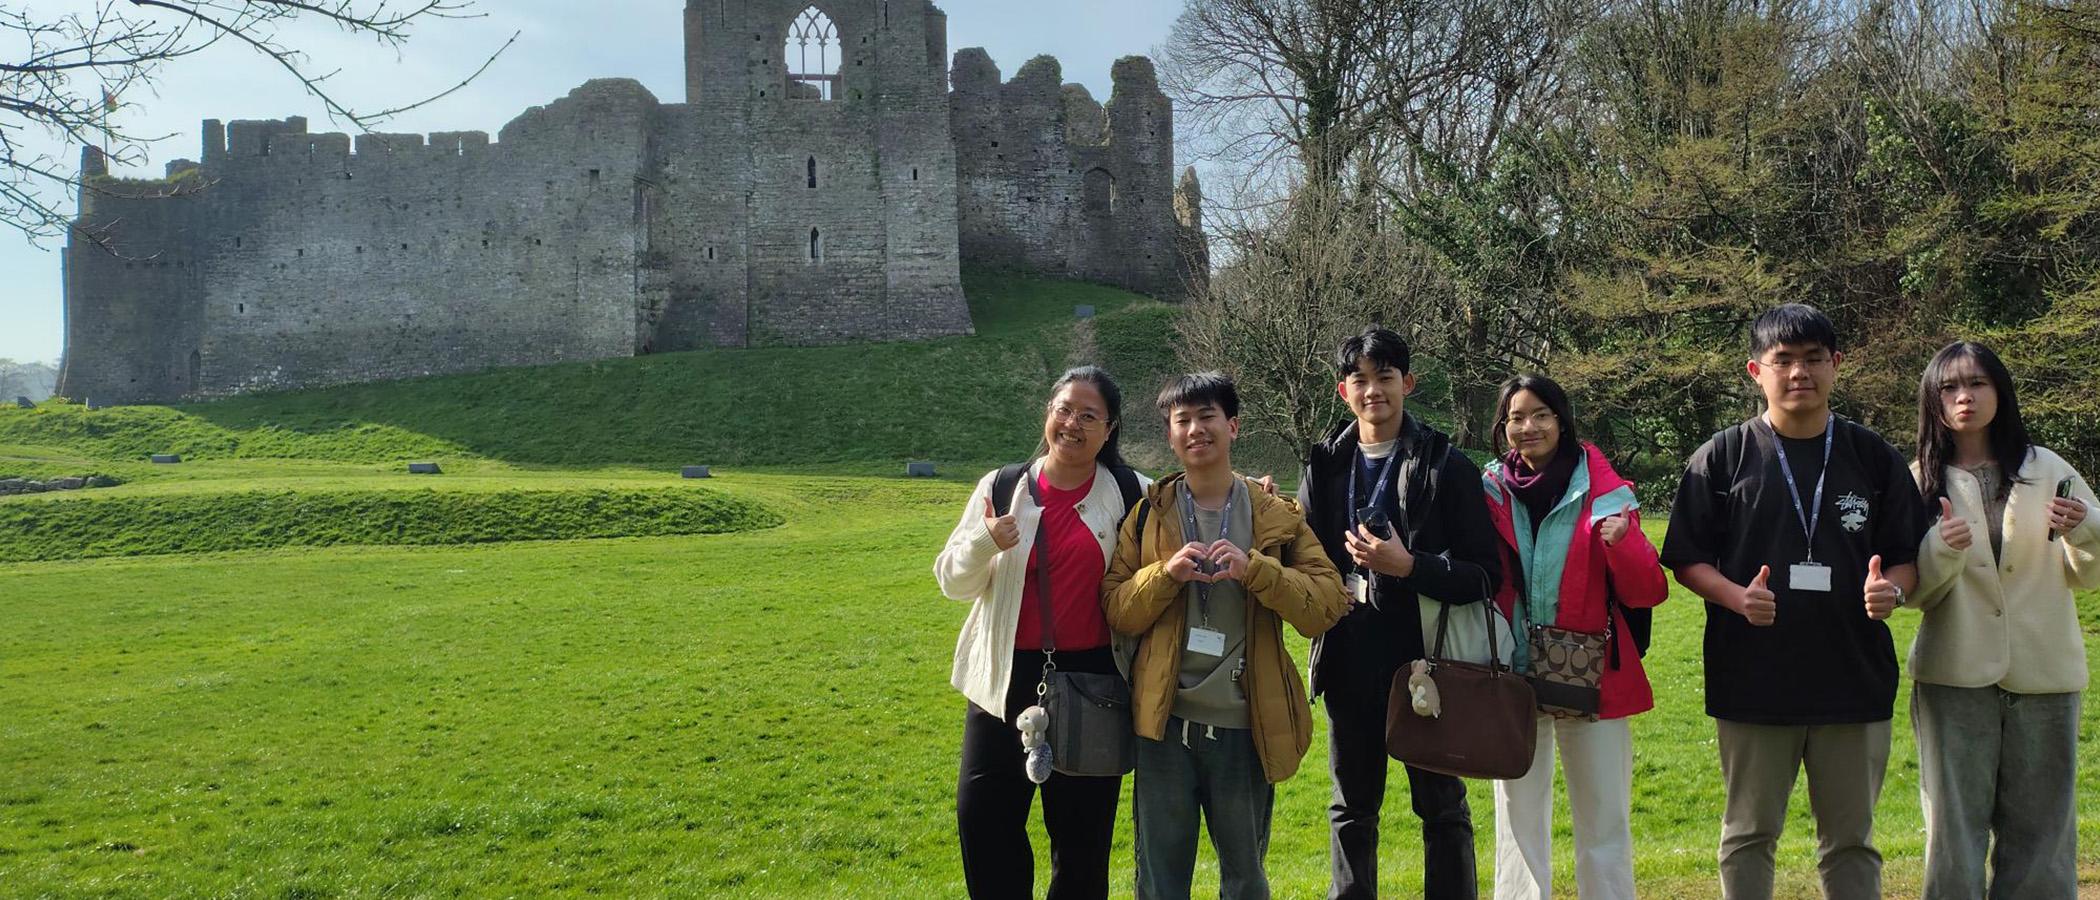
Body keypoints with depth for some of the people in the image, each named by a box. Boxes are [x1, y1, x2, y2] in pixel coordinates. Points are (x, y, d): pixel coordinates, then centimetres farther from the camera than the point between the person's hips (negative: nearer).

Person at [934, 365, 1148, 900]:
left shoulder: (1131, 496, -1)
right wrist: (984, 544, -17)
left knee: (1082, 830, 9)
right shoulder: (1001, 488, 3)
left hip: (1091, 679, -1)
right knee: (983, 817, 3)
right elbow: (953, 583, 3)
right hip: (1006, 679, 2)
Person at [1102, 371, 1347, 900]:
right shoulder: (1150, 514, 5)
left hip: (1243, 723, 0)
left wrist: (1254, 568, -20)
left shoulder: (1275, 517, 3)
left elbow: (1327, 605, -6)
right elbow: (1116, 612, 1)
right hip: (1165, 719, 0)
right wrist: (1166, 573, -16)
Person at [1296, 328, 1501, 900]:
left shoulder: (1446, 466, -4)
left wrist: (1409, 566, -21)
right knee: (1351, 809, 13)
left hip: (1425, 659, -3)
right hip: (1349, 661, 3)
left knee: (1442, 805, 8)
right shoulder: (1325, 467, 7)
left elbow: (1487, 575, -9)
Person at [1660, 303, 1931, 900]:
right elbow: (1688, 559, 1)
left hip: (1855, 678, 2)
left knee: (1851, 840, 11)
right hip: (1752, 681, -1)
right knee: (1749, 835, 9)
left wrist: (1891, 588, -13)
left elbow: (1908, 555, 10)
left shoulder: (1873, 458, 6)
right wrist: (1737, 597, -18)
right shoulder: (1722, 458, 0)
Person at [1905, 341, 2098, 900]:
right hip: (1956, 675, -1)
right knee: (1955, 825, 0)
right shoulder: (1921, 482, 3)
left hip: (2044, 671, 1)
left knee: (2040, 826, 4)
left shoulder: (2047, 471, 5)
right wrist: (1942, 550, -19)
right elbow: (1913, 591, 0)